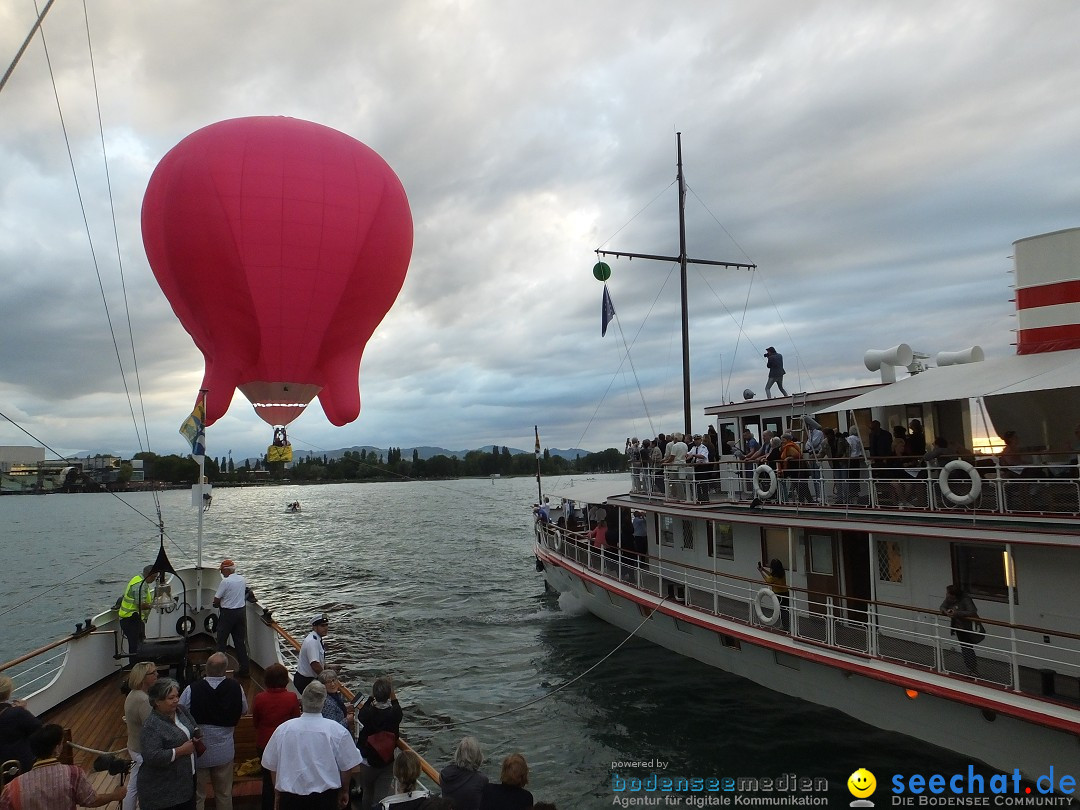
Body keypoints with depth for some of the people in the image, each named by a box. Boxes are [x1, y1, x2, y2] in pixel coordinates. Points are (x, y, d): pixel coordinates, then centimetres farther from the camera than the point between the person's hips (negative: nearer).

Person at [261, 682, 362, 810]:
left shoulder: (283, 729, -9)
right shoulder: (338, 731, -14)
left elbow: (272, 766, 2)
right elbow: (347, 767, -6)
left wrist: (279, 793, 17)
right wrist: (344, 791, 12)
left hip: (291, 797, 1)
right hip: (326, 797, -1)